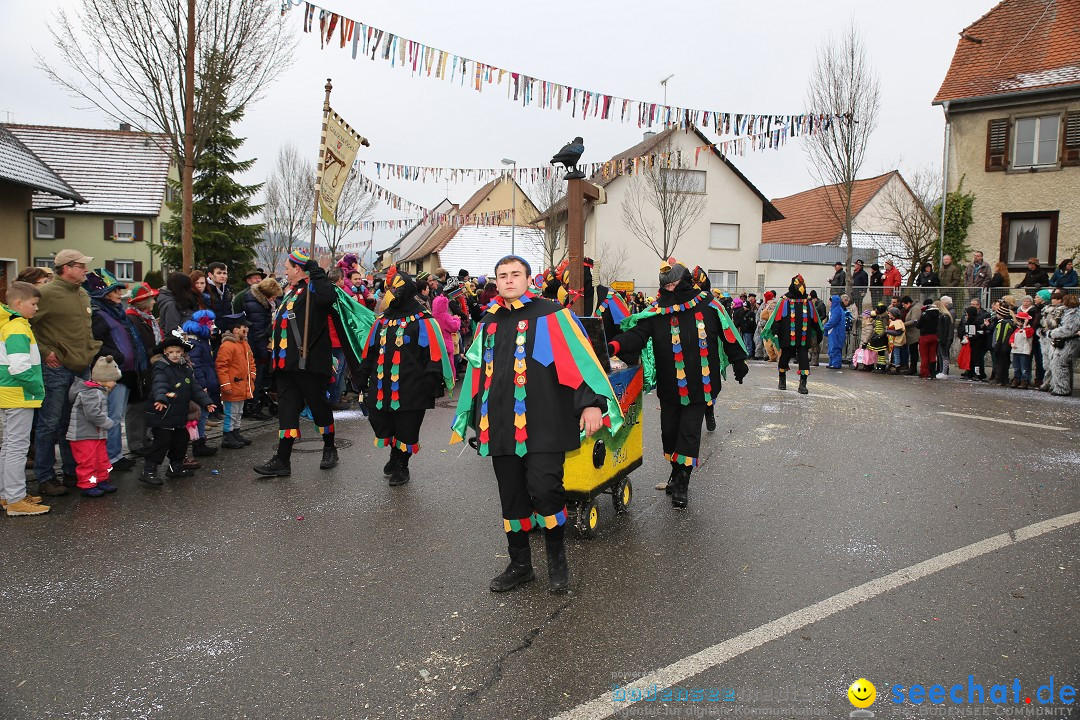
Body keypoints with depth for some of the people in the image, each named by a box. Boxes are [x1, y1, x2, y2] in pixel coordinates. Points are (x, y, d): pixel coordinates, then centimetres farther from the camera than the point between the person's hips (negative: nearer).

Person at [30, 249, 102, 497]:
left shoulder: (83, 295, 14)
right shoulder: (48, 293, -11)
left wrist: (92, 350, 14)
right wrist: (44, 352, -15)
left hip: (81, 368, 8)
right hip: (56, 369, -8)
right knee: (49, 424, 0)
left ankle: (72, 472, 25)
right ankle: (45, 479, 8)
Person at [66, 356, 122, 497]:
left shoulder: (99, 392, 13)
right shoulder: (90, 393, -22)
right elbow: (93, 414, -29)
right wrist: (109, 423, -20)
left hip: (97, 434, 11)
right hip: (84, 436, -11)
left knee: (102, 458, 18)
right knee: (88, 461, -4)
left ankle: (102, 480, 29)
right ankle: (87, 485, 4)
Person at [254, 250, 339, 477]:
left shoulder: (313, 289, -9)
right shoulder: (290, 292, 21)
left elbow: (328, 296, -34)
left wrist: (316, 273, -23)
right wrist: (275, 349, 27)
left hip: (308, 363, -9)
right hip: (287, 364, 9)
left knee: (318, 405, 5)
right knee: (287, 409, 6)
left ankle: (330, 449, 24)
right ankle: (282, 460, 7)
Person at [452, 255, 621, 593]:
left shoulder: (551, 315, -2)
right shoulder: (488, 324, 15)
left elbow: (581, 356, -11)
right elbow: (477, 372, 23)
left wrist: (592, 401, -22)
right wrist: (469, 417, 25)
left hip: (544, 425, -5)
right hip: (501, 427, 6)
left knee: (544, 490, -12)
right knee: (512, 497, 12)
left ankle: (557, 558, 14)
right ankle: (519, 565, 28)